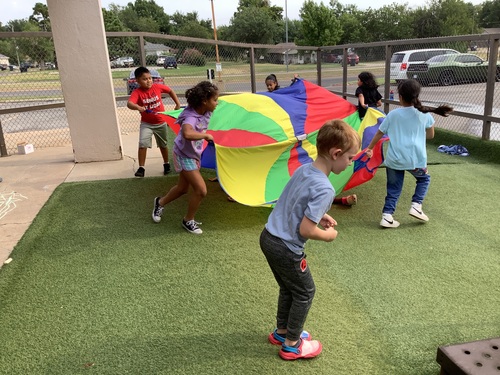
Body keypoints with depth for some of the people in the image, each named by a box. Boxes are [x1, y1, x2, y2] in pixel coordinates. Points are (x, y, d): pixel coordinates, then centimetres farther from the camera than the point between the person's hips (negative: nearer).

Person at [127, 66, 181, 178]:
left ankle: (166, 164, 38)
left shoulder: (157, 87, -12)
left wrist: (178, 104, 1)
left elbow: (170, 91, 5)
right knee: (142, 144, -17)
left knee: (163, 145, 17)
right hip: (146, 124, -2)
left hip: (161, 122, 2)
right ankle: (141, 168, -5)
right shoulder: (137, 92, -19)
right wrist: (138, 107, -56)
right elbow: (129, 103, -36)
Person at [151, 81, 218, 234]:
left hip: (194, 155, 8)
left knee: (183, 188, 21)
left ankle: (160, 202, 48)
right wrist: (206, 135, -39)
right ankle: (188, 221, 13)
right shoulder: (191, 116, -32)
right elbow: (187, 134, -54)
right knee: (201, 190, -10)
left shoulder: (205, 113, -8)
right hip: (184, 155, -8)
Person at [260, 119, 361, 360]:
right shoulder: (324, 189, -25)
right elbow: (305, 230, -25)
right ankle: (292, 345, 29)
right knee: (305, 292, 15)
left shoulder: (303, 169, 0)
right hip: (286, 249, -8)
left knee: (288, 288, 26)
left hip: (268, 237, 8)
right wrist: (329, 235, -7)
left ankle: (282, 331, 44)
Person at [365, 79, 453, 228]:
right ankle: (416, 206, 13)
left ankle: (387, 216, 5)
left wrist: (369, 148, 20)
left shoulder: (393, 114, 1)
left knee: (394, 188, 13)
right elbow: (430, 135, 14)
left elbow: (379, 133, 8)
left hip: (394, 159, 1)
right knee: (424, 178, 27)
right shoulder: (425, 114, 2)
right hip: (416, 158, 0)